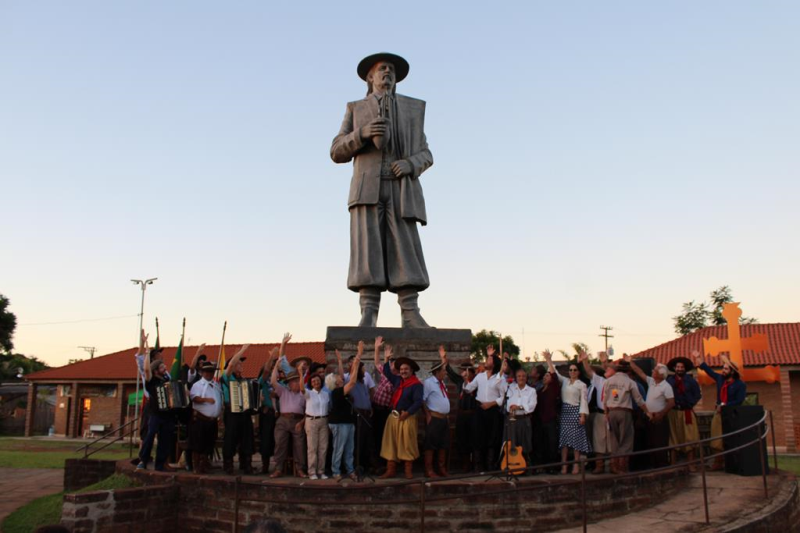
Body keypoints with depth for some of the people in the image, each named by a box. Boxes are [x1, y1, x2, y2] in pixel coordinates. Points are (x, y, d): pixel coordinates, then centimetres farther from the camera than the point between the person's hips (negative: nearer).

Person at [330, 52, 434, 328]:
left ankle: (411, 316, -16)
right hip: (368, 188, 0)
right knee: (368, 249, -14)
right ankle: (368, 315, -17)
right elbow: (338, 153, 9)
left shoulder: (413, 108, 21)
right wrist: (363, 133, -10)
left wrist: (410, 164, -9)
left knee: (405, 250, -12)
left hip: (401, 190, 1)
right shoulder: (355, 109, 19)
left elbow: (425, 156, 16)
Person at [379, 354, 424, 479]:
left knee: (407, 445, -2)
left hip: (407, 418, -7)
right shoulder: (398, 380, 11)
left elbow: (418, 402, -17)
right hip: (393, 416, 7)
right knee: (391, 444, 6)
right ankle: (391, 470, 11)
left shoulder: (417, 384, -10)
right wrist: (387, 359, 17)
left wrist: (407, 413, -21)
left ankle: (409, 471, 7)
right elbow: (387, 373, 23)